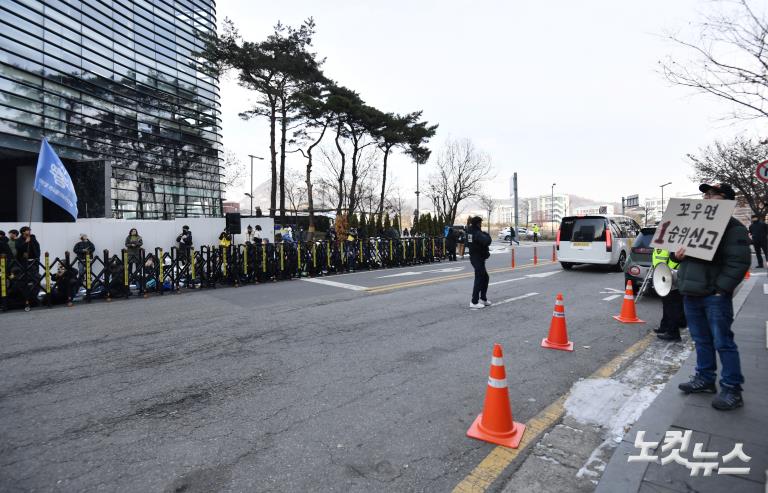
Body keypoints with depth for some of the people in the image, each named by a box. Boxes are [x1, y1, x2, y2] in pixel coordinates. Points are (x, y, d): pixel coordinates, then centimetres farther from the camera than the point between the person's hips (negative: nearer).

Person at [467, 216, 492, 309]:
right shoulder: (477, 233, -20)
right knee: (479, 279, -4)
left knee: (485, 277, 19)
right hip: (478, 258, -10)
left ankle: (483, 298, 27)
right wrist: (486, 235, -13)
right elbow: (487, 241, -34)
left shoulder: (470, 231, 7)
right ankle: (474, 302, -1)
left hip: (474, 257, 10)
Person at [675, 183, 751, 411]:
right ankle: (705, 379, 27)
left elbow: (739, 262, -13)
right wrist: (677, 254, -3)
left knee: (722, 342, -2)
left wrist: (721, 288, -19)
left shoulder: (733, 228, -6)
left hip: (714, 296, -7)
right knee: (701, 340, 16)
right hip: (690, 293, 7)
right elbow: (678, 247, 21)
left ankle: (732, 390, 8)